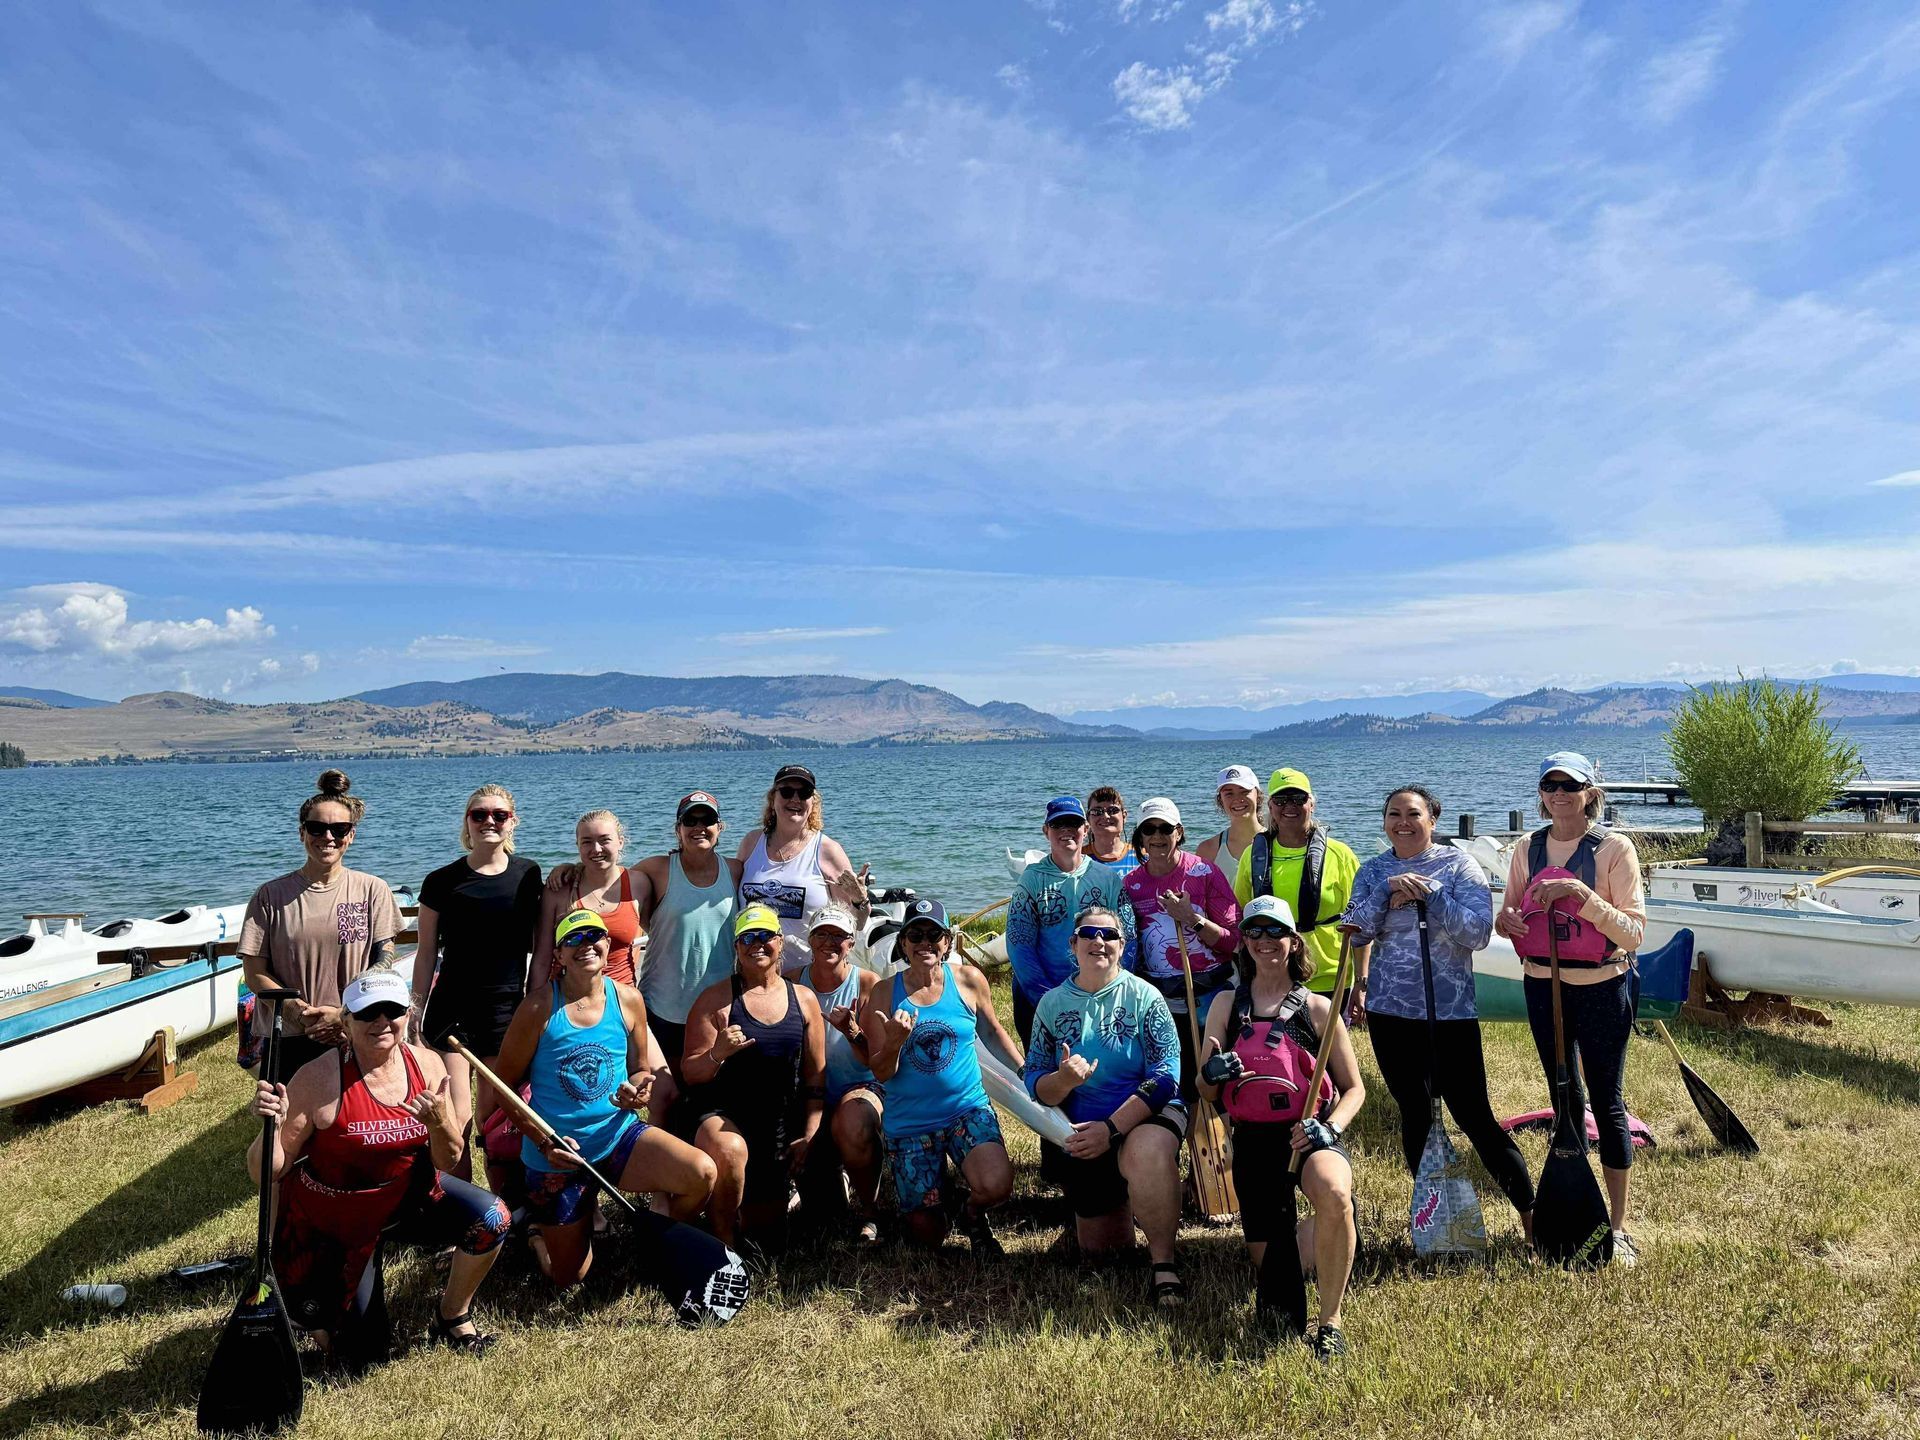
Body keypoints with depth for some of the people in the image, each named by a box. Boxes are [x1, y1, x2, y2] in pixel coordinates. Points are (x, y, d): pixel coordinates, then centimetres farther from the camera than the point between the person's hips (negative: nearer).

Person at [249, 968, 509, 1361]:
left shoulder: (427, 1065, -13)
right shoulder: (319, 1078, -25)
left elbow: (448, 1162, -7)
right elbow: (267, 1172, -22)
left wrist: (441, 1123, -28)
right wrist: (272, 1124, -41)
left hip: (407, 1194, 3)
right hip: (332, 1220, -3)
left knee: (491, 1218, -22)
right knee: (361, 1351, 5)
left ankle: (452, 1317, 6)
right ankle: (311, 1301, 36)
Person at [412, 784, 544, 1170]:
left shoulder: (529, 875, 3)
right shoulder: (441, 881, -1)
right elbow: (426, 954, 4)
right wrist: (416, 1017, 2)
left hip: (508, 1009, 1)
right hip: (451, 1011, -1)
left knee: (495, 1117, 10)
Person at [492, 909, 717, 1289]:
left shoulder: (628, 1000, -3)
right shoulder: (539, 1008, -13)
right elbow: (507, 1084, -6)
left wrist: (636, 1090, -15)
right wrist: (542, 1141, -16)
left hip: (620, 1135, 2)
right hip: (557, 1156, -2)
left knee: (702, 1173, -23)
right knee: (569, 1279, 9)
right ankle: (540, 1234, 45)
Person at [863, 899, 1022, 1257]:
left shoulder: (969, 980, -4)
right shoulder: (885, 993, -5)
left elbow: (991, 1031, 14)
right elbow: (881, 1073, -6)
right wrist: (894, 1043, -26)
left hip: (968, 1109, 0)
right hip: (909, 1122, 0)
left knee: (996, 1186, -27)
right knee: (927, 1236, 4)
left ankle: (973, 1215, 10)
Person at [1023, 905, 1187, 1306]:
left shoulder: (1143, 996, -9)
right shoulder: (1052, 1004, -1)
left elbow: (1165, 1076, -17)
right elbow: (1035, 1086, -3)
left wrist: (1112, 1128, -26)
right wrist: (1063, 1080, -27)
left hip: (1147, 1117, -3)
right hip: (1082, 1136, 4)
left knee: (1148, 1151, -40)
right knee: (1100, 1252, 13)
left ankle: (1163, 1262, -19)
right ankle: (1120, 1204, 46)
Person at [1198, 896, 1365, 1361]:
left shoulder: (1318, 1008, 2)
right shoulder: (1226, 1005, 7)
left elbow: (1354, 1088, 5)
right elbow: (1207, 1093, 9)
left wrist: (1329, 1129, -14)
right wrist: (1211, 1073, -16)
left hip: (1309, 1135, -2)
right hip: (1252, 1144, 2)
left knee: (1333, 1193, -39)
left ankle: (1331, 1321, -17)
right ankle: (1307, 1236, 41)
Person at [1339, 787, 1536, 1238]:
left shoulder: (1458, 864, -3)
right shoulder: (1374, 870, 6)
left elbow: (1478, 930, -15)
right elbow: (1357, 929, -6)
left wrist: (1428, 894, -20)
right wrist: (1389, 888, -16)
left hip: (1451, 1010, -3)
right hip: (1390, 1010, 3)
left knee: (1473, 1115, -1)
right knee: (1414, 1114, 11)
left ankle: (1530, 1214, 15)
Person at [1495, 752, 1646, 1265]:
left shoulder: (1614, 848, -11)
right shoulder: (1527, 849, 2)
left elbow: (1634, 932, -17)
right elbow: (1509, 914, 10)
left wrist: (1580, 894, -28)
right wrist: (1507, 919, -13)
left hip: (1601, 988, -4)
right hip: (1543, 986, 4)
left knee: (1606, 1102, 4)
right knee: (1565, 1101, 17)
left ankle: (1617, 1227, 18)